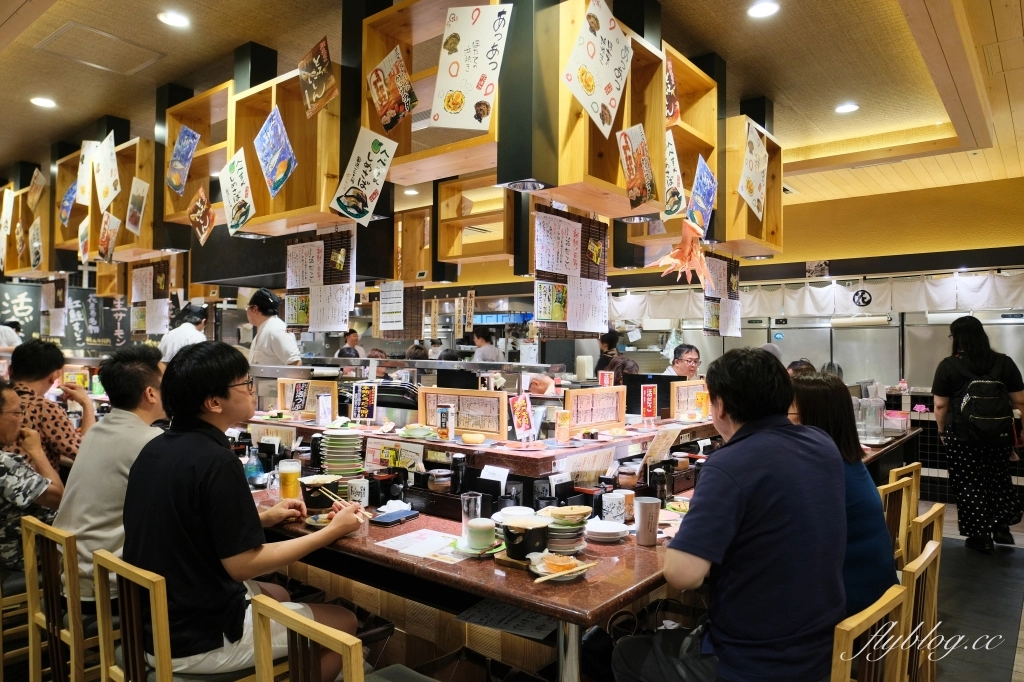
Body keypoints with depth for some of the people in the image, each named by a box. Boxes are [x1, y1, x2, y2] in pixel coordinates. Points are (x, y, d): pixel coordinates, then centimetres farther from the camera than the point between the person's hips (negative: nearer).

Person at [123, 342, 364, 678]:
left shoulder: (155, 448, 1)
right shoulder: (216, 461, -26)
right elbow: (243, 565, -23)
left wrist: (265, 518, 10)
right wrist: (333, 531, -16)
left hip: (152, 624, 9)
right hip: (199, 639, -9)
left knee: (277, 595, 30)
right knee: (343, 622, 7)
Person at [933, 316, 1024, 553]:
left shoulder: (948, 366, -7)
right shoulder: (1004, 362, 2)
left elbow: (941, 405, -5)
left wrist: (942, 431, 8)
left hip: (963, 435, -3)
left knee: (969, 484, 7)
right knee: (999, 478, 23)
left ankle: (980, 536, 14)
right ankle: (1002, 527, 26)